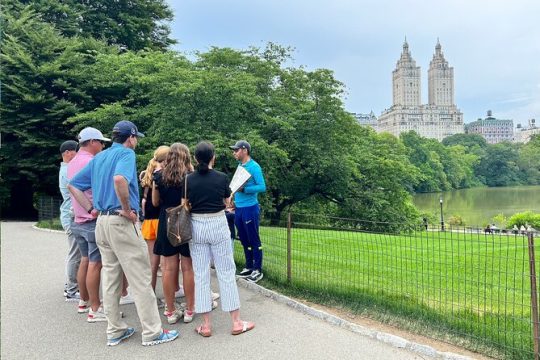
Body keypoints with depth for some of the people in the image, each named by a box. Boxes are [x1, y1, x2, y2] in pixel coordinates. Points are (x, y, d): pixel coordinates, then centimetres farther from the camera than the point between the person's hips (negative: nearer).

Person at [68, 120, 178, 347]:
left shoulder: (99, 157, 16)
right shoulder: (126, 153, -9)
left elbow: (73, 185, 17)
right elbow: (119, 179, -31)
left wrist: (91, 208, 12)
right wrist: (127, 209, -20)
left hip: (102, 222, 9)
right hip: (122, 222, -8)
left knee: (110, 278, 13)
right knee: (140, 279, -2)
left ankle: (115, 331, 22)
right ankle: (152, 332, 5)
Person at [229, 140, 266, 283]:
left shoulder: (254, 167, -12)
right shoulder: (240, 166, 12)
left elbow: (262, 187, -18)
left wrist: (244, 189, -23)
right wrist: (234, 199, 10)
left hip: (250, 208, -8)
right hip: (239, 208, 8)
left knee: (254, 240, 1)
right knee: (244, 240, 15)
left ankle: (258, 270, 11)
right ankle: (249, 267, 27)